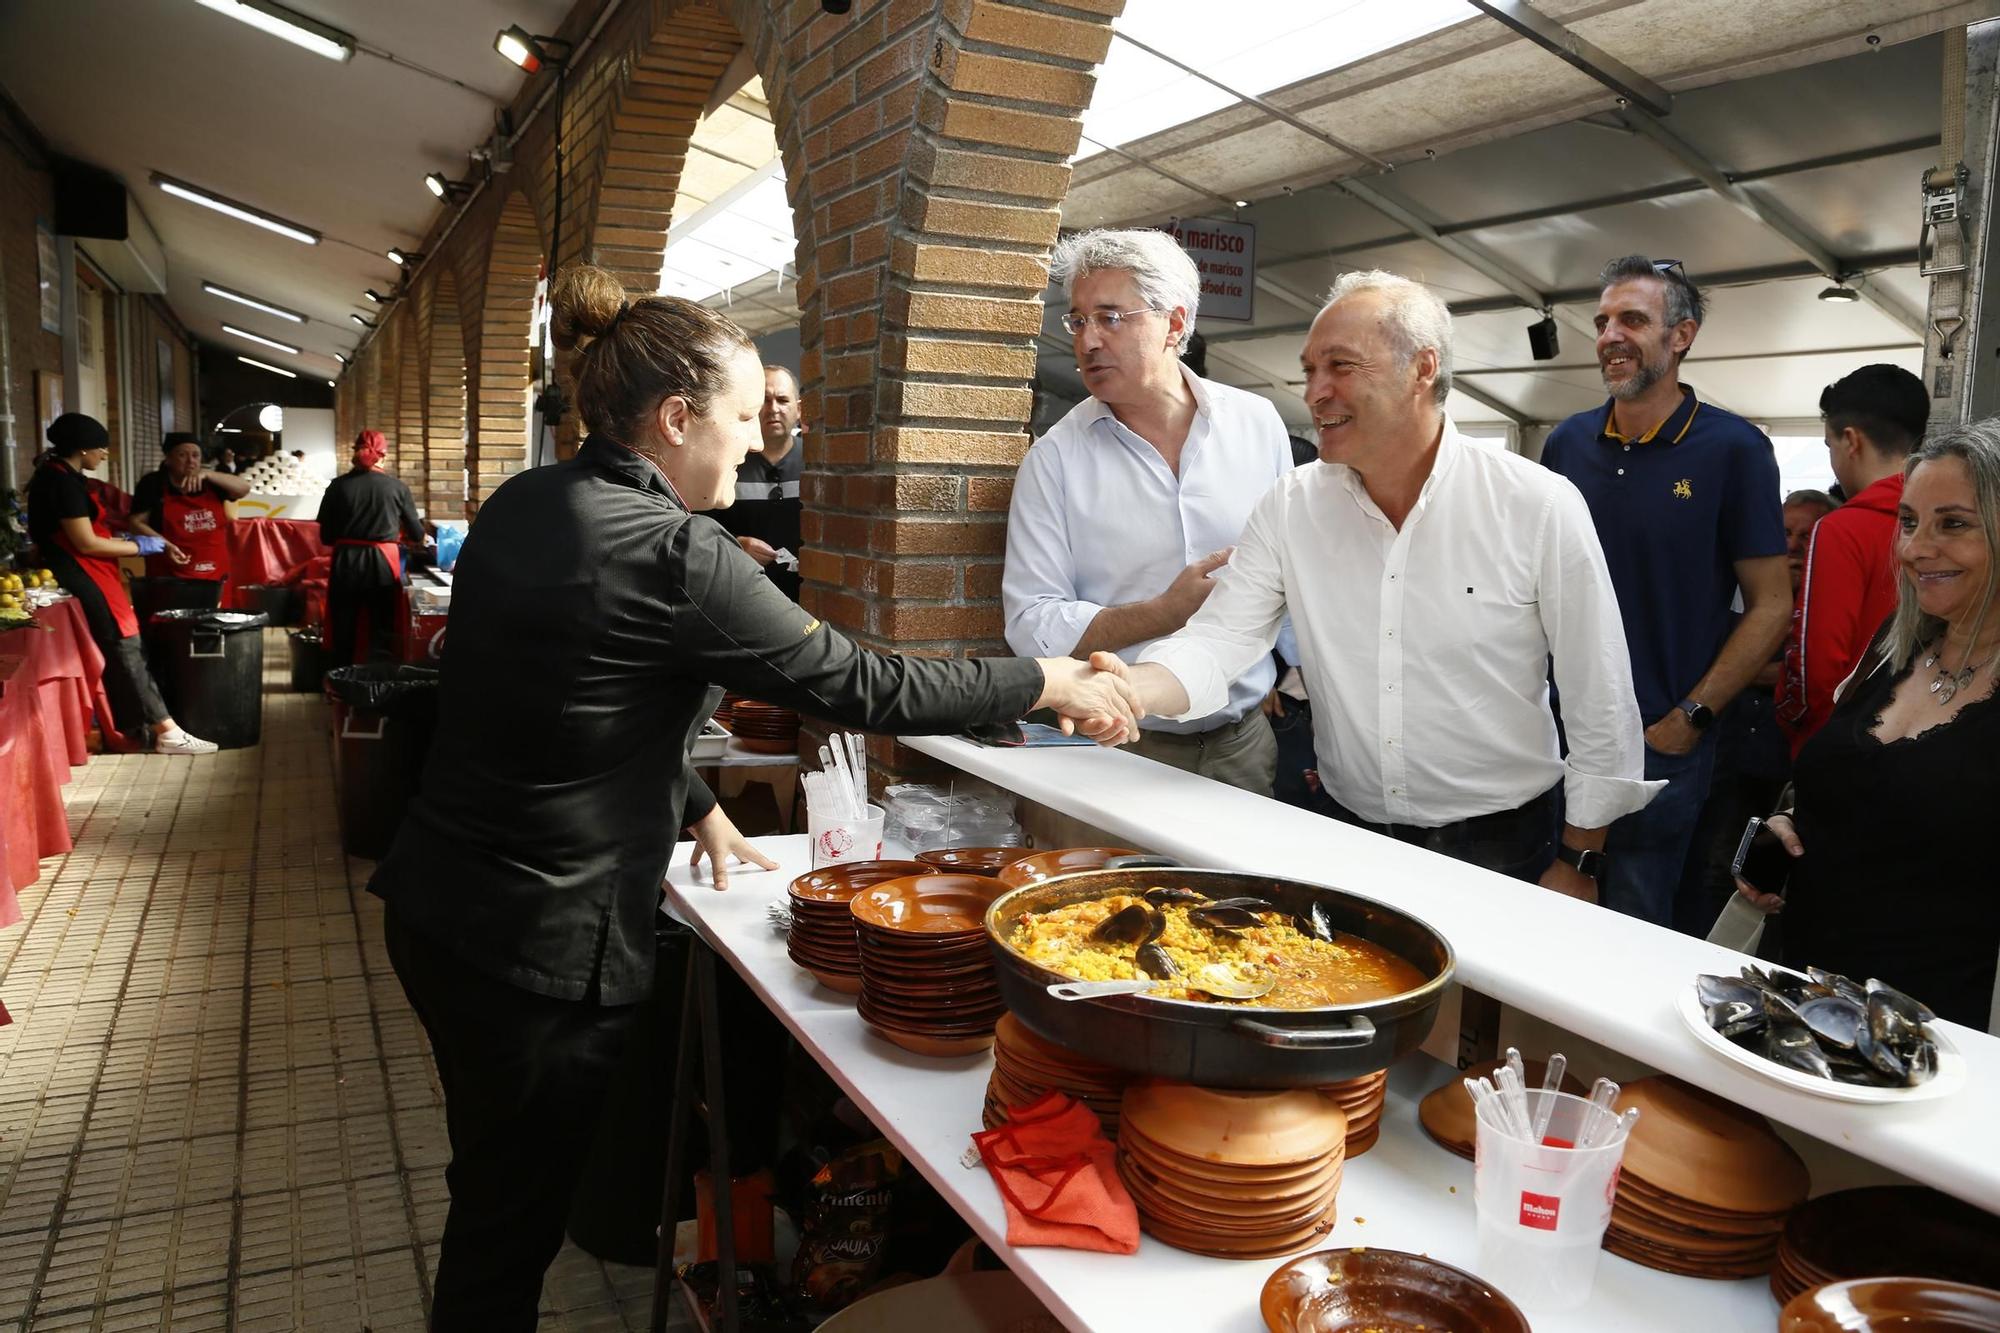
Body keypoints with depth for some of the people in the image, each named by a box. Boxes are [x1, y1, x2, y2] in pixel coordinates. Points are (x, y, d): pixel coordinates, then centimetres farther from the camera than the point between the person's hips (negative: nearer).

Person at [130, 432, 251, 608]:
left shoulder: (209, 482, 8)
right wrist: (165, 545, -20)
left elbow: (244, 488, -6)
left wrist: (207, 474, -18)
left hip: (211, 575, 4)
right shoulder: (153, 483, -1)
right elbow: (137, 523, -3)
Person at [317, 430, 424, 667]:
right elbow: (417, 535, 5)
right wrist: (396, 533, 28)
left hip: (346, 564, 1)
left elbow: (326, 536, 3)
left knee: (343, 633, 12)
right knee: (382, 632, 7)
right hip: (383, 564, -1)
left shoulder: (339, 486, -1)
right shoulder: (397, 487, -2)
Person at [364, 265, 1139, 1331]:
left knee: (502, 1185, 26)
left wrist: (694, 806, 14)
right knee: (512, 1214, 12)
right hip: (537, 943, -8)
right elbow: (851, 684, -18)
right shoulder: (668, 552, -22)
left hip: (441, 898, 9)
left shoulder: (518, 507, 4)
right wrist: (1045, 684, -8)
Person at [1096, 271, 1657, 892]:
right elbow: (1220, 637, -10)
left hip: (1503, 844, -2)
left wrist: (1579, 864, -5)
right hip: (1348, 836, 3)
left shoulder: (1540, 505, -12)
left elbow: (1601, 706, -7)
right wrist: (1133, 689, -31)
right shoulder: (1290, 507, -3)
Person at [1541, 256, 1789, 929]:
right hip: (1563, 723, 4)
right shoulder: (1567, 442, 4)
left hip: (1662, 741, -4)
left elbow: (1770, 606, -7)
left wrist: (1687, 721, -12)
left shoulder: (1733, 448, -8)